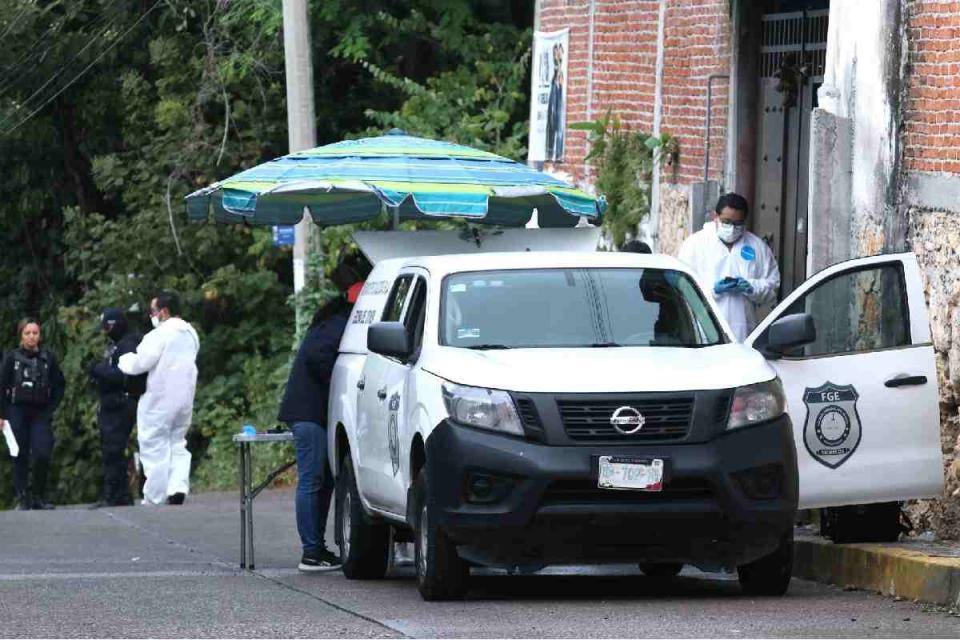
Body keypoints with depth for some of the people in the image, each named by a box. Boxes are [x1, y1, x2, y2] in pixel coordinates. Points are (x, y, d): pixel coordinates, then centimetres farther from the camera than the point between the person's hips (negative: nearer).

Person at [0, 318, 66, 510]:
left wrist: (51, 409, 1)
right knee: (20, 458, 0)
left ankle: (39, 497, 1)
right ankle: (23, 499, 5)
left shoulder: (48, 358, 5)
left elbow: (59, 385, 11)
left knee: (42, 455, -12)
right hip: (17, 413, 0)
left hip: (41, 413, 0)